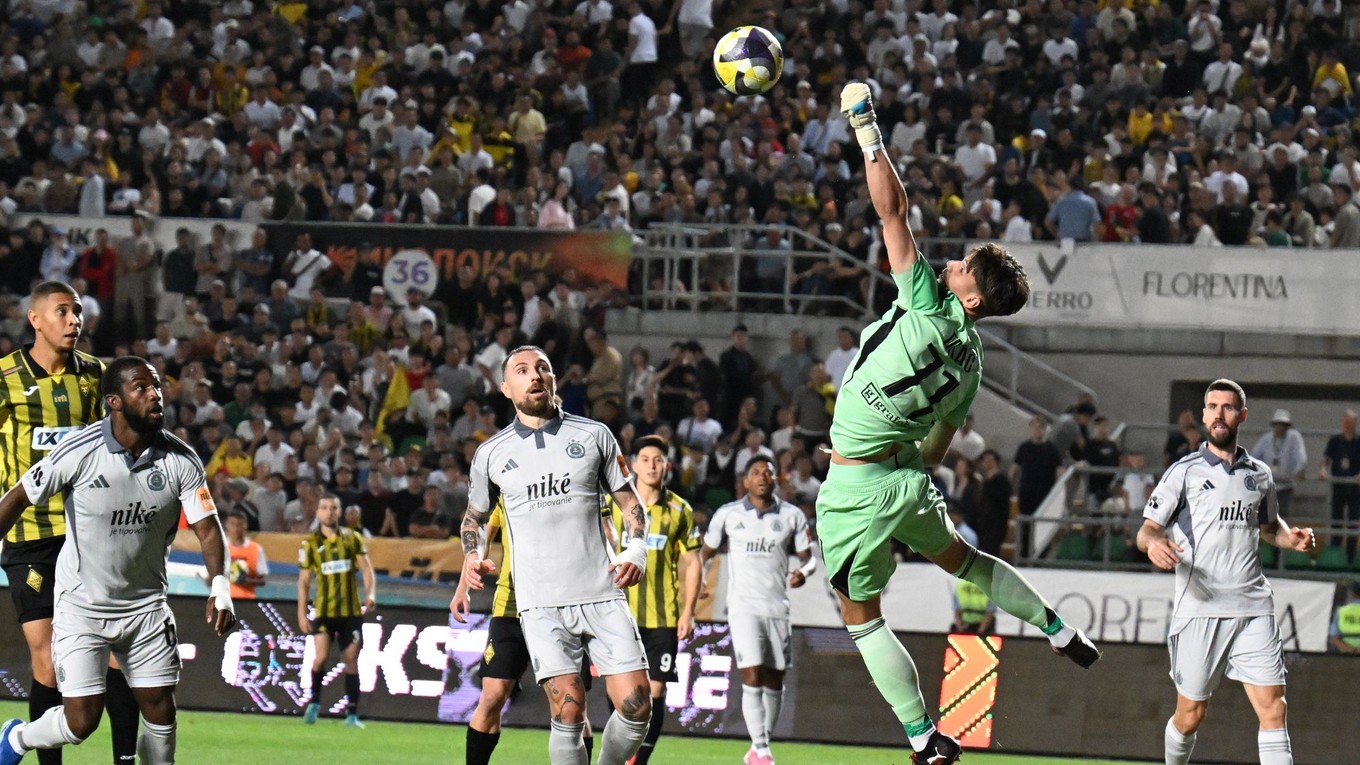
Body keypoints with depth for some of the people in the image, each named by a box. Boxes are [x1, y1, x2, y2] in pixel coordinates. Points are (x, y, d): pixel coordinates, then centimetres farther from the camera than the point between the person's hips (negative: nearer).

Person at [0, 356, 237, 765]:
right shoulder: (80, 452, -17)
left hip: (146, 605, 3)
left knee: (161, 713, 0)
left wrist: (220, 587, -25)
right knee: (81, 721, -8)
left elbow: (207, 526, -8)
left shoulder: (181, 461, -9)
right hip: (82, 605, -3)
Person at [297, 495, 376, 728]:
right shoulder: (310, 543, 3)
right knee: (320, 657, -17)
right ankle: (314, 702, 3)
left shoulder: (352, 538, 6)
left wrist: (370, 593, -14)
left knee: (351, 661, 3)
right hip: (323, 610, -1)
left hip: (351, 610, 1)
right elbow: (303, 580, 4)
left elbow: (366, 568, 4)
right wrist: (302, 614, -2)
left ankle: (352, 714, 10)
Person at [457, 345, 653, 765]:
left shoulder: (593, 435, 8)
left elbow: (629, 500, 15)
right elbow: (475, 515, 24)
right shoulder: (491, 454, 10)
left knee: (636, 706, -8)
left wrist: (636, 550, -3)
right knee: (568, 708, -14)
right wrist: (472, 556, 4)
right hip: (541, 603, -1)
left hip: (602, 594, 1)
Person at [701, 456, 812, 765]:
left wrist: (804, 571, -13)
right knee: (752, 678, -14)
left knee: (774, 681, 6)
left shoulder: (792, 516, 7)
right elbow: (707, 551, 16)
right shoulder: (727, 515, 5)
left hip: (778, 608, 2)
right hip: (743, 607, -2)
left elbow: (807, 558, 9)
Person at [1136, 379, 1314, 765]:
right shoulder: (1185, 472, 3)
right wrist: (1153, 542, -25)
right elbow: (1147, 530, -1)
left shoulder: (1260, 475, 13)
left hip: (1253, 608, 2)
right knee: (1190, 716, 2)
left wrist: (1292, 538, 8)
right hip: (1199, 608, -2)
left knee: (1273, 709, -8)